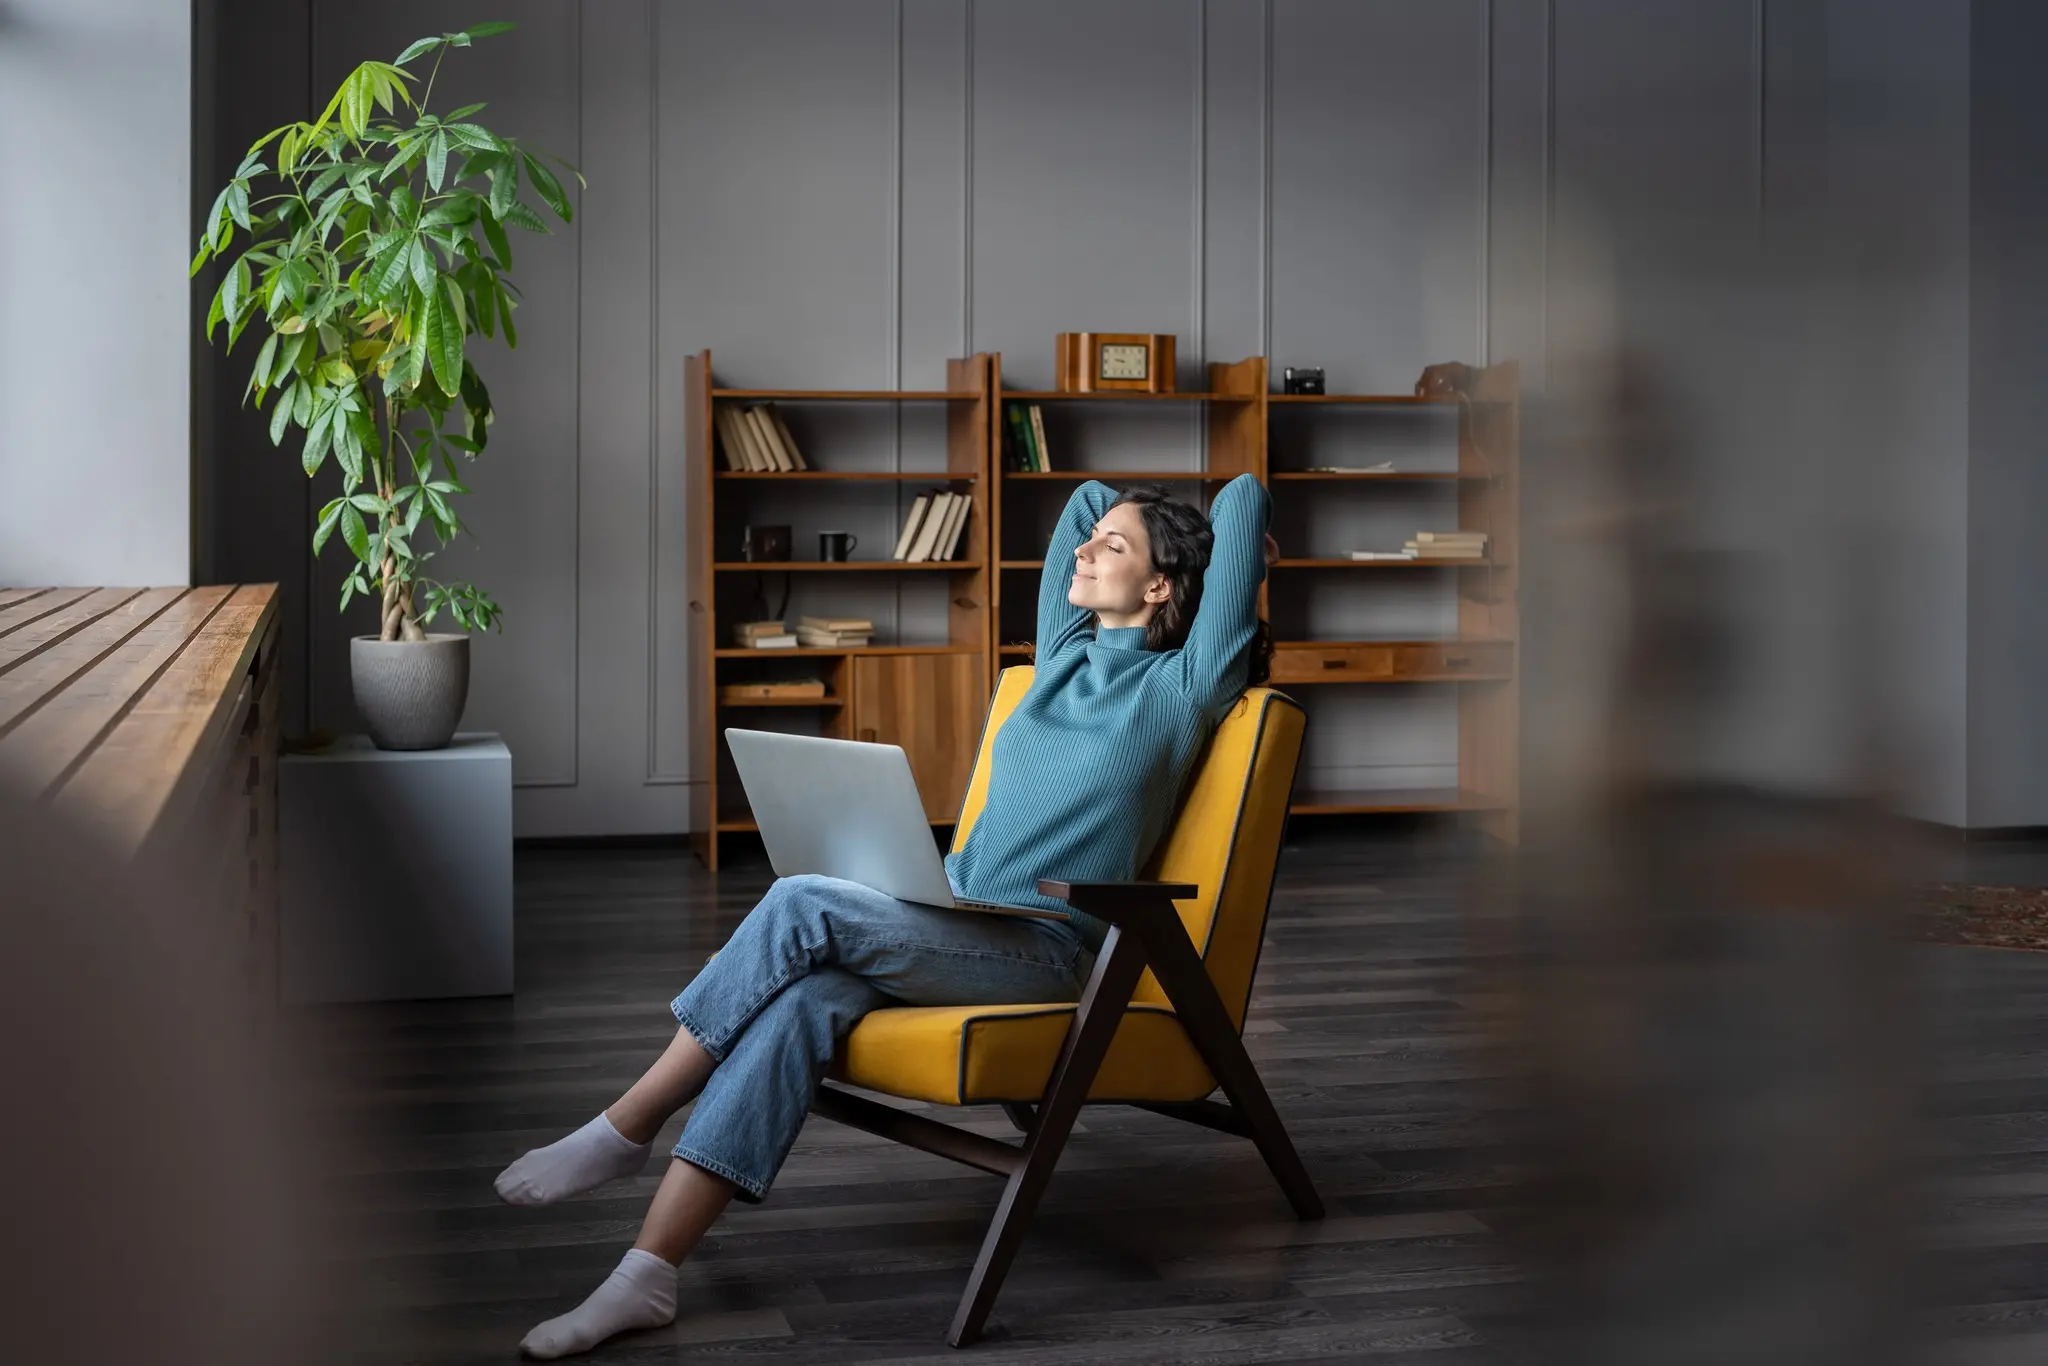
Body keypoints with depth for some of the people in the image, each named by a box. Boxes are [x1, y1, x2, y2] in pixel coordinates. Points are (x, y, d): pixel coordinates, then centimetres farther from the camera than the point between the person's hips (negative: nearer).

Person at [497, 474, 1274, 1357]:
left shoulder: (1181, 688, 0)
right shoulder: (1066, 656, 19)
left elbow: (1244, 498, -1)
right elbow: (1086, 497, 30)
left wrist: (1235, 556, 17)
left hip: (1040, 953, -6)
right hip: (957, 926, 6)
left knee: (802, 908, -26)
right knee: (800, 1000, -26)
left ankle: (626, 1128, -14)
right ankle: (645, 1277, -31)